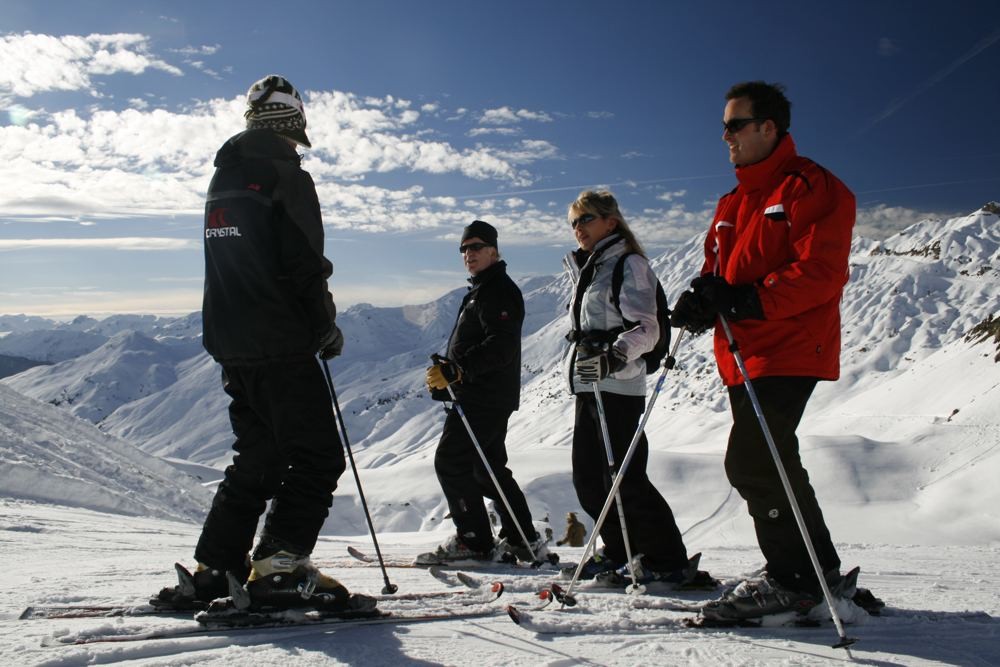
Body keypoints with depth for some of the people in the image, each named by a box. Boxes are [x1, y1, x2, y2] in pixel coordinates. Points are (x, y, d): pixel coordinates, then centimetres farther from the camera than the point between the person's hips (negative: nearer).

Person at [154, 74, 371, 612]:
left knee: (258, 458, 15)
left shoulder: (221, 182, 18)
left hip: (232, 347, 9)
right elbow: (305, 267, -15)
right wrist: (326, 327, 0)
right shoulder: (286, 177, -8)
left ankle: (213, 570, 15)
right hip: (281, 346, -8)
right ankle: (279, 568, -13)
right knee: (317, 457, -4)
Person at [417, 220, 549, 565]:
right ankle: (522, 540, 20)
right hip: (485, 397, 11)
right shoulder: (480, 291, 21)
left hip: (484, 397, -11)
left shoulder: (499, 291, -12)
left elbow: (501, 346, -25)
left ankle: (473, 540, -2)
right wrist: (445, 374, 17)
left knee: (450, 461, -9)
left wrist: (453, 370, -29)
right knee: (489, 468, 14)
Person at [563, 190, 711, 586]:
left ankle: (670, 562, 2)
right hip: (588, 386, 9)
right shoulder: (588, 268, 19)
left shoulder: (628, 264, -6)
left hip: (618, 386, -9)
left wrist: (616, 354, -33)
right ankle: (620, 551, 24)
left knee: (624, 479, -10)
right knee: (587, 478, 9)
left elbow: (646, 328, -19)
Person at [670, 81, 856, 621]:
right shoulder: (733, 202, 20)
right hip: (744, 357, 9)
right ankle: (816, 571, 27)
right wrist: (703, 297, -4)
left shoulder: (813, 188, -7)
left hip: (788, 352, -9)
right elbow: (717, 266, 19)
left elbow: (821, 273, -17)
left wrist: (746, 300, -26)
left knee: (751, 462, -13)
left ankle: (793, 578, 2)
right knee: (766, 464, 13)